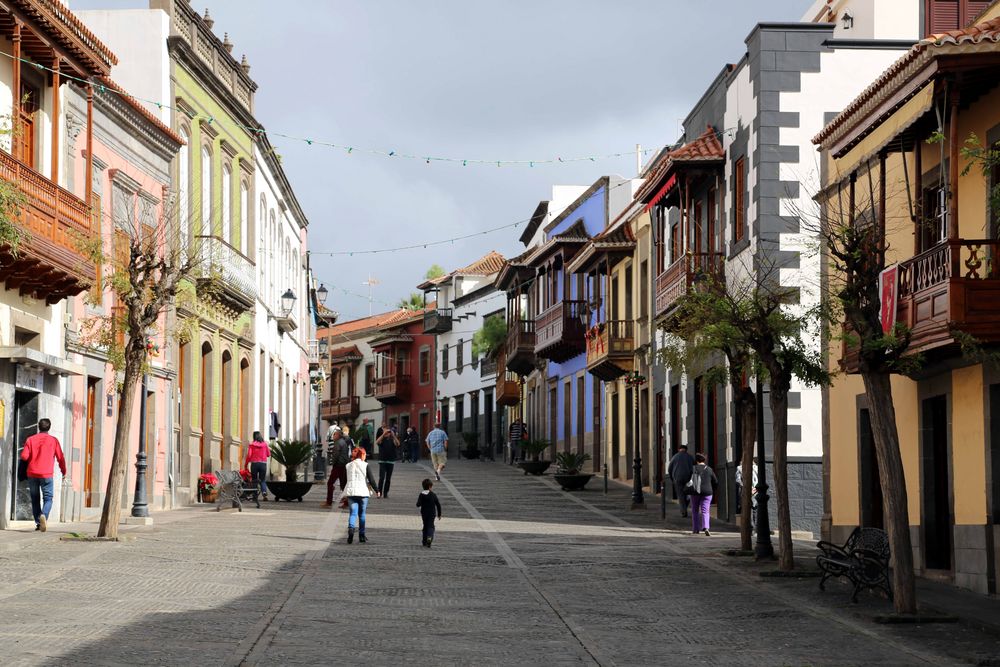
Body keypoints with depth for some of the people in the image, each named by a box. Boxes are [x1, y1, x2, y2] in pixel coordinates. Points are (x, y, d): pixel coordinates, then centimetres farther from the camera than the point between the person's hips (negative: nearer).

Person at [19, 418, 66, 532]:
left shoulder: (30, 439, 3)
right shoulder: (53, 440, 1)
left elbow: (24, 456, -5)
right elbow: (60, 458, 1)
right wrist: (63, 471, 14)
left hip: (32, 474, 2)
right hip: (46, 475, -2)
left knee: (35, 499, 13)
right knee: (48, 498, 2)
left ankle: (38, 523, 9)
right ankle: (44, 515, -26)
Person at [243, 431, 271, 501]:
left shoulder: (252, 444, -1)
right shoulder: (265, 444, 4)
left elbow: (249, 455, -6)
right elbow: (268, 454, 10)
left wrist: (246, 464, 3)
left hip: (254, 463, -1)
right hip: (263, 463, 1)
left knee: (254, 480, 8)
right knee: (262, 480, 5)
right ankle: (264, 492, -20)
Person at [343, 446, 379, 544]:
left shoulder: (349, 465, 8)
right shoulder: (365, 465, -3)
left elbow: (346, 479, 14)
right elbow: (371, 480, -4)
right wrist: (376, 491, 6)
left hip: (351, 492, 2)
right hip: (363, 492, -2)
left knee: (353, 513, 1)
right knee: (362, 514, 9)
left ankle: (351, 529, -27)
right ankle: (361, 536, 12)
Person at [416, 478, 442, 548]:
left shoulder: (421, 495, -4)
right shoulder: (433, 495, -5)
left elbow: (418, 504, -12)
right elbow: (438, 505, -2)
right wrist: (439, 514, 7)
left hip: (424, 513, 2)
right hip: (432, 513, -2)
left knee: (425, 526, 15)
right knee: (431, 526, 0)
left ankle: (425, 541, 16)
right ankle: (429, 537, -29)